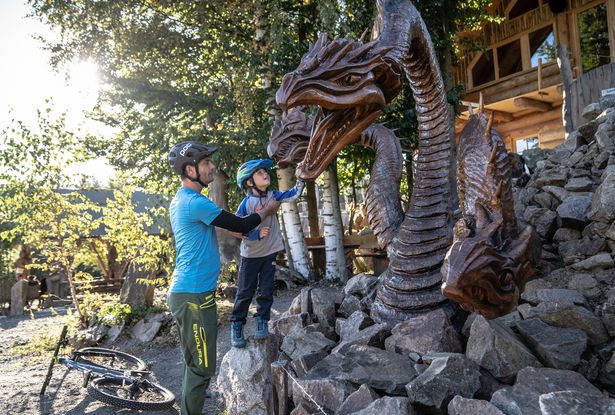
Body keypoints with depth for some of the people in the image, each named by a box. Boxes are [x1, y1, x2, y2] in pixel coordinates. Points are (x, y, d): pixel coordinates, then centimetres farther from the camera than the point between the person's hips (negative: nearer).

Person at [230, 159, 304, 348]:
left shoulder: (272, 196, 0)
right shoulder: (246, 204, -14)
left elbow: (293, 194, -5)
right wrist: (256, 234, -22)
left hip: (270, 253, 4)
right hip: (251, 255, -4)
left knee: (266, 291, 8)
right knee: (245, 292, 4)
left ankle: (262, 323, 21)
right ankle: (237, 327, 16)